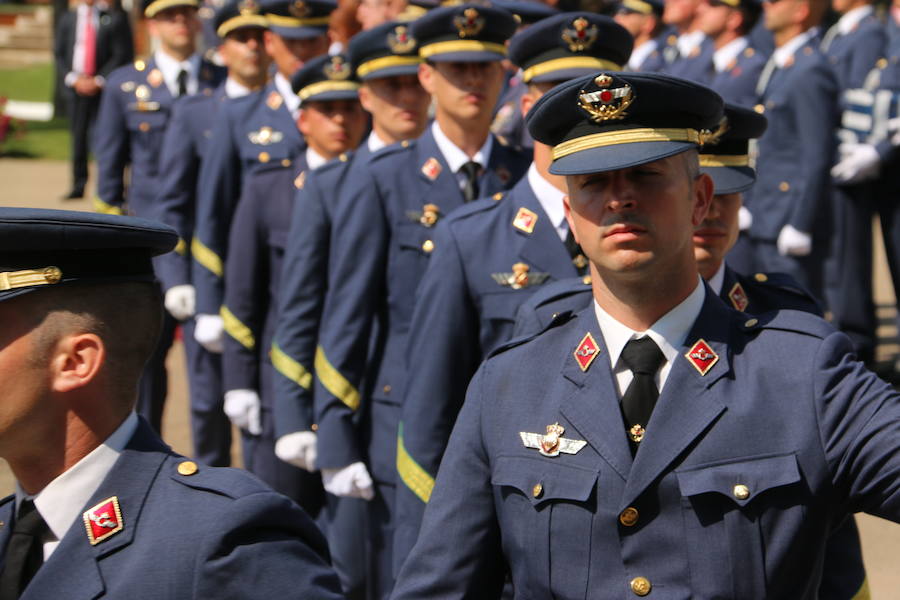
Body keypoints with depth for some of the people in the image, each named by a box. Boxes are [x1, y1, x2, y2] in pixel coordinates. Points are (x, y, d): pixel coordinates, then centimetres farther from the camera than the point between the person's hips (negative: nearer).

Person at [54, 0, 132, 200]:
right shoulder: (67, 19, 11)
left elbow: (123, 54, -4)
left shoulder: (115, 18, -1)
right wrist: (73, 78, -5)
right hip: (75, 87, 3)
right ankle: (78, 185, 13)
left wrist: (98, 81, -10)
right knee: (78, 135, 6)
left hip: (103, 88, -3)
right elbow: (59, 54, 11)